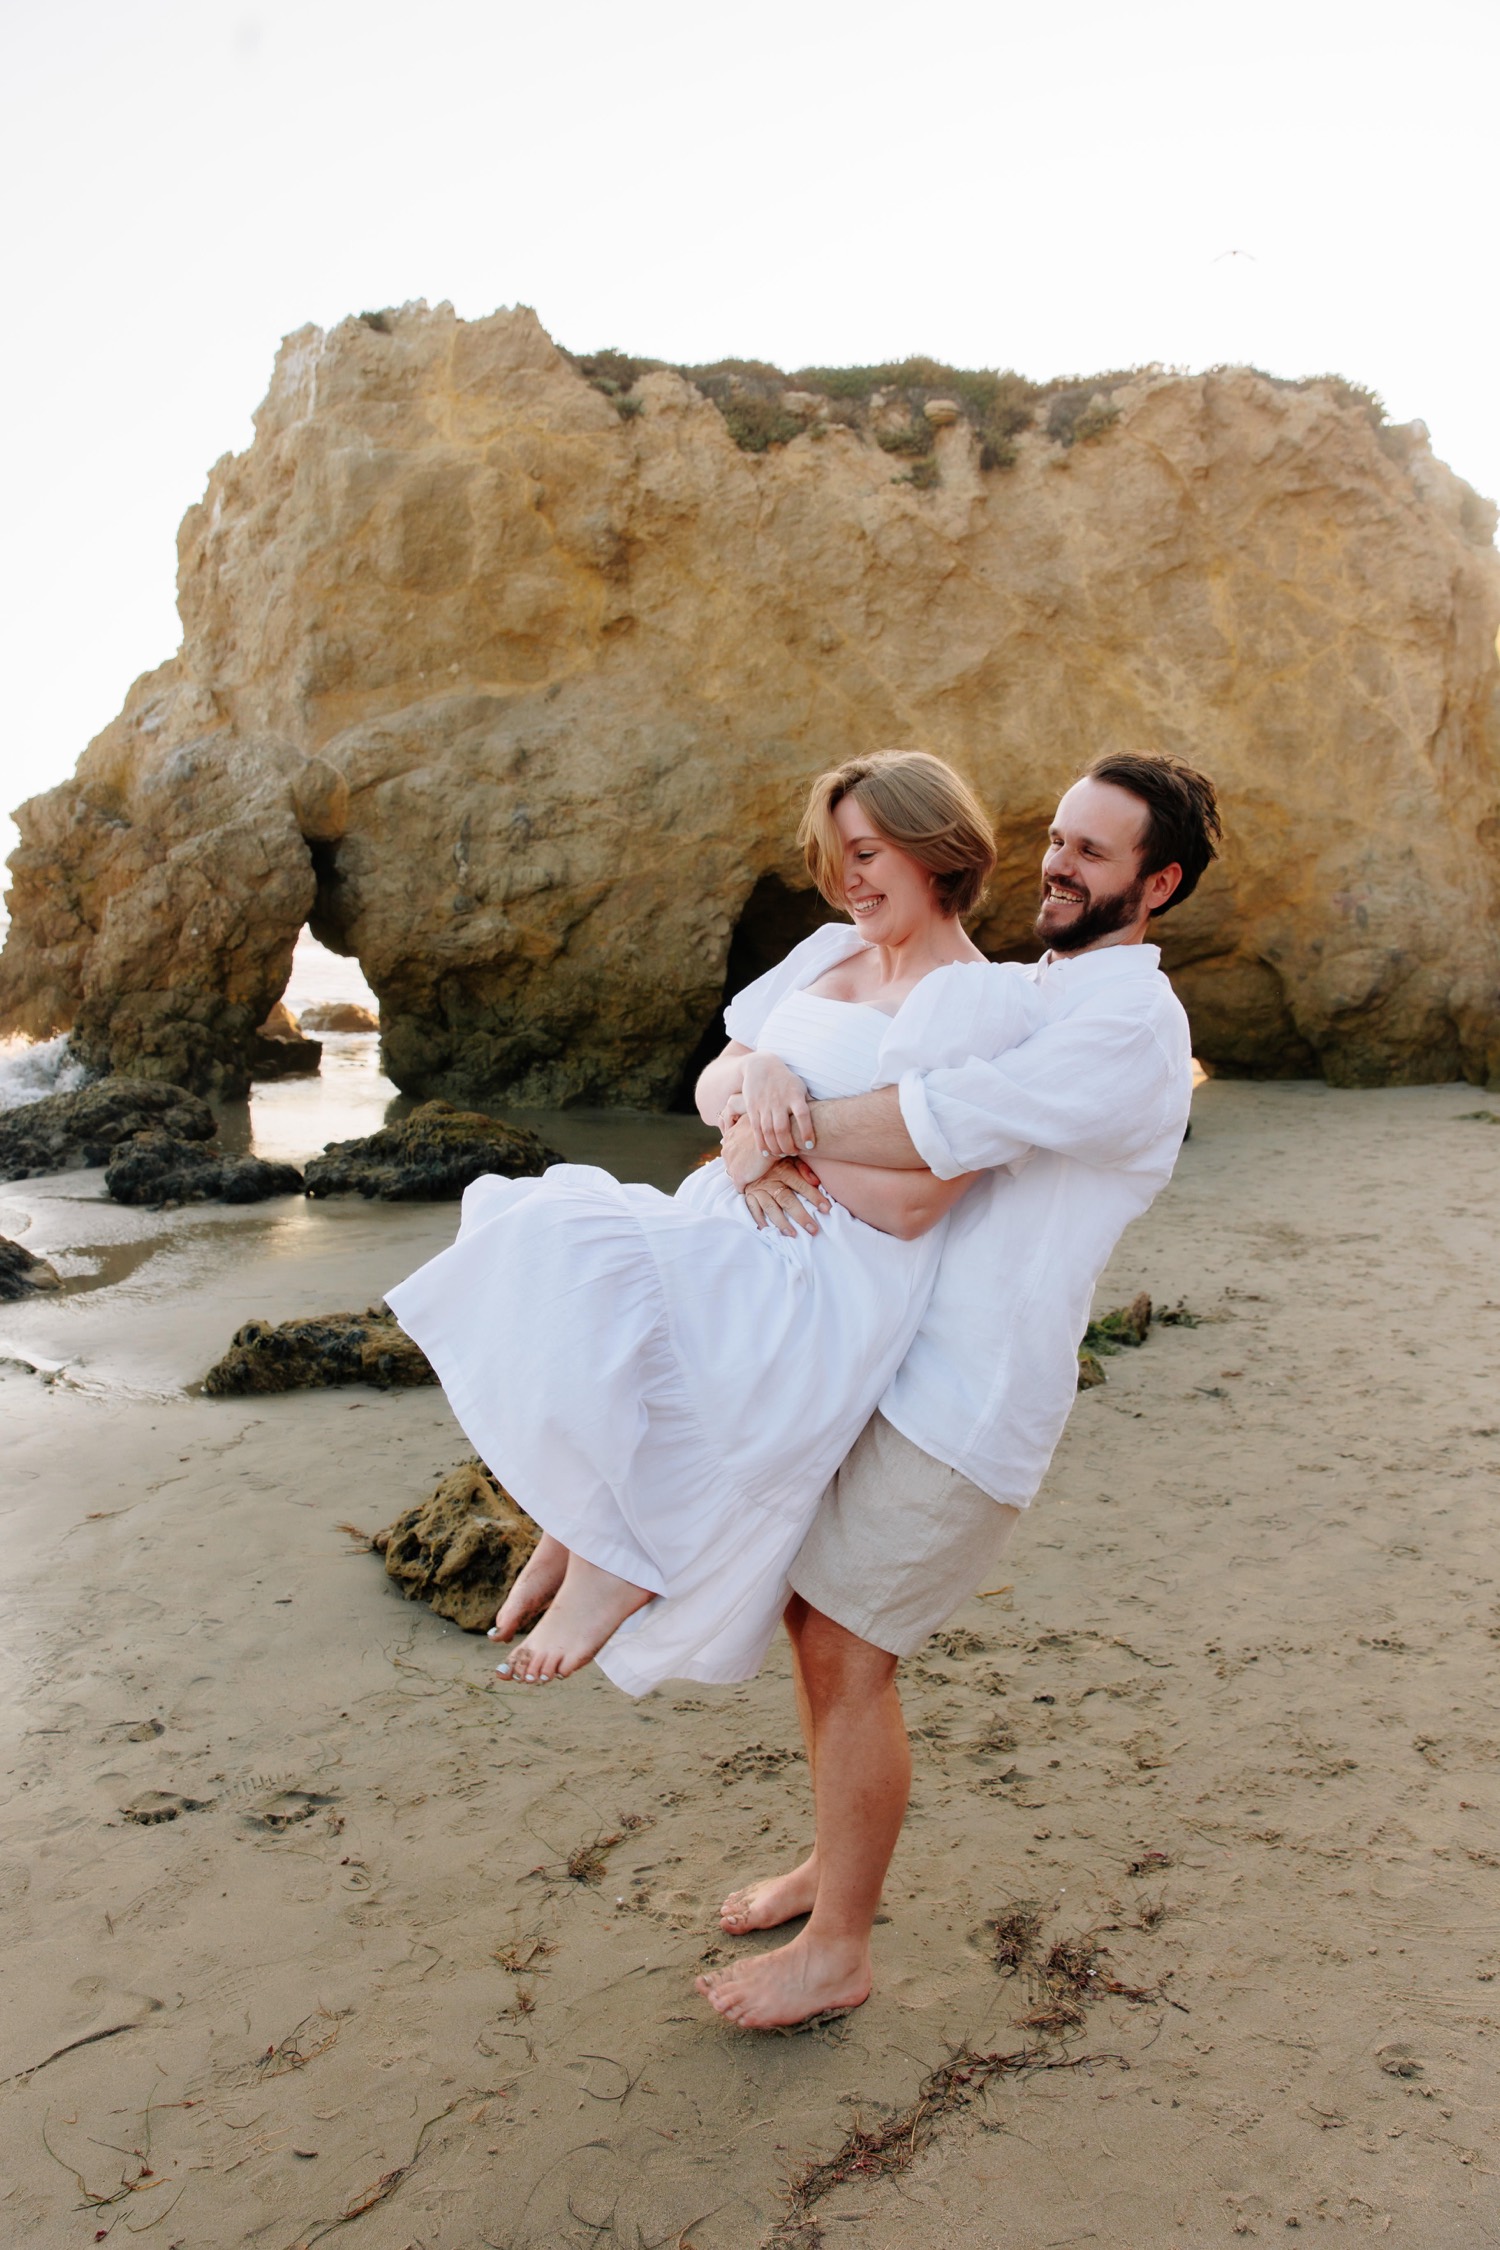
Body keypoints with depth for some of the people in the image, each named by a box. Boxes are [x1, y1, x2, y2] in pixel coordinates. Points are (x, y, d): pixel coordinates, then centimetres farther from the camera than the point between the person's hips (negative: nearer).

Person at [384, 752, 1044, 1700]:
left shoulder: (987, 1003, -7)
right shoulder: (827, 954, 18)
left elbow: (909, 1203, -17)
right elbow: (711, 1087, 14)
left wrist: (778, 1129, -7)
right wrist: (757, 1078, -10)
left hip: (829, 1284, -8)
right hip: (726, 1232, 8)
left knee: (574, 1257, -28)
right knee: (522, 1227, -12)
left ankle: (608, 1551, -12)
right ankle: (576, 1521, -6)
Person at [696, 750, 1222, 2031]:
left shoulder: (1131, 1029, -13)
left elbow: (930, 1130, -26)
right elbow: (779, 1054, 13)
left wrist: (778, 1133, -14)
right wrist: (754, 1121, -8)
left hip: (968, 1397, -9)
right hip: (884, 1355, 9)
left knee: (847, 1651, -1)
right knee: (816, 1620, 15)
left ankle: (837, 1951, 18)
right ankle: (839, 1864, 37)